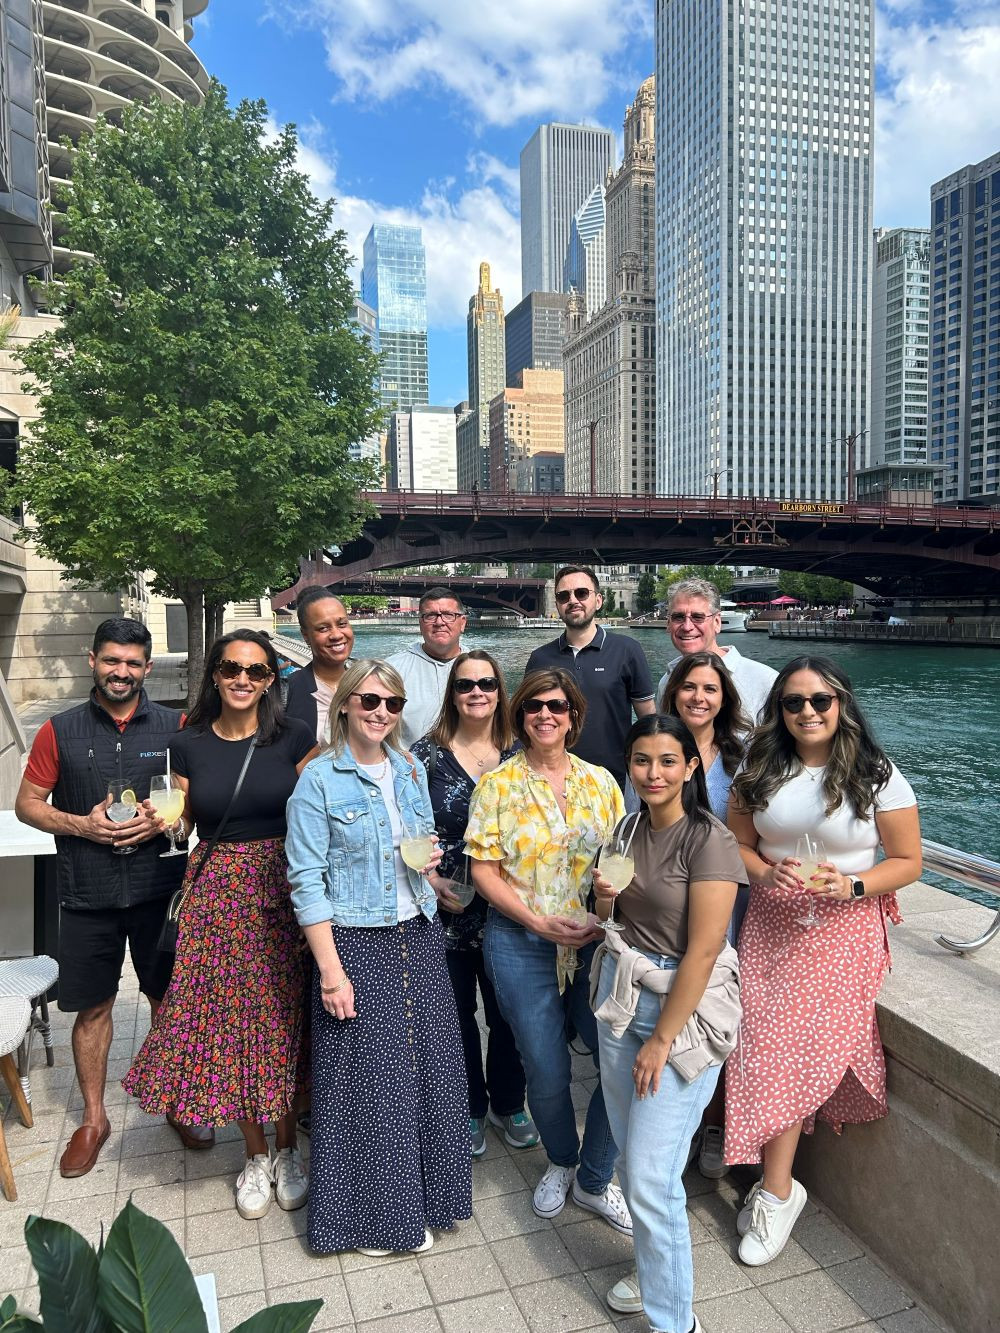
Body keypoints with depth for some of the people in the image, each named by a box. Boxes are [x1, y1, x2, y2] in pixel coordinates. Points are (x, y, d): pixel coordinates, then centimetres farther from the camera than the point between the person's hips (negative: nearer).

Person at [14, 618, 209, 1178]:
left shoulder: (175, 726, -1)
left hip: (161, 889, 0)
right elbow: (28, 803, 5)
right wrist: (82, 825, -12)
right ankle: (94, 1118, 30)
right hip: (88, 895, 1)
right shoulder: (61, 731, 1)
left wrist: (163, 820, -16)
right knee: (93, 1006, 11)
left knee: (169, 999, 11)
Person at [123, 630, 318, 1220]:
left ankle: (287, 1147, 30)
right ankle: (256, 1155, 29)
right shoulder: (190, 745, 3)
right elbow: (182, 824, 13)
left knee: (284, 1020, 6)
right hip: (217, 895, 2)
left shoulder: (295, 736, -3)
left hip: (283, 890, -2)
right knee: (230, 1022, 7)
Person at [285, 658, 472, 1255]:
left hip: (419, 937, 6)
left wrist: (431, 859, -4)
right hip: (357, 943, -5)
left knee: (427, 1070, 13)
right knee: (364, 1078, 5)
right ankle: (371, 1215, 27)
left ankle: (422, 1199, 35)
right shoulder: (319, 780, -11)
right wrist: (330, 970, -15)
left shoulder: (411, 771, 7)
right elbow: (307, 881, -12)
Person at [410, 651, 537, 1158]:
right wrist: (433, 882, -15)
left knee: (508, 1013, 15)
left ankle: (508, 1103, 38)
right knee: (457, 1014, 12)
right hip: (448, 911, -2)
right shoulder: (427, 753, -6)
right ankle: (469, 1110, 35)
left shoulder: (517, 754, 1)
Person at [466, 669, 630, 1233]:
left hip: (596, 942, 2)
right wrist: (539, 921, -15)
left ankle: (594, 1179, 24)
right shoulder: (498, 784, -3)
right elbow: (484, 869, -5)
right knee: (547, 1072, 7)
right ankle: (560, 1161, 40)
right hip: (522, 943, -2)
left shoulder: (600, 781, 5)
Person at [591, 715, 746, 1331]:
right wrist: (604, 897, -7)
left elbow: (703, 950, -20)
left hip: (683, 1009, -7)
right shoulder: (630, 827, 4)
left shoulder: (710, 840, -18)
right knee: (630, 1155, 17)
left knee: (651, 1177, -2)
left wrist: (661, 1040, -16)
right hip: (620, 996, 7)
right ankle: (655, 1271, 40)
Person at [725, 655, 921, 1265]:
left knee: (794, 1056, -5)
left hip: (843, 934, -3)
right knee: (768, 1053, 0)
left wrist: (852, 885, -19)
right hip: (771, 925, 3)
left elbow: (908, 861, -3)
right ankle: (780, 1188, 22)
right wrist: (765, 873, -12)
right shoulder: (760, 772, 3)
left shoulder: (878, 776, -6)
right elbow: (737, 844, 8)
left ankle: (774, 1192, 14)